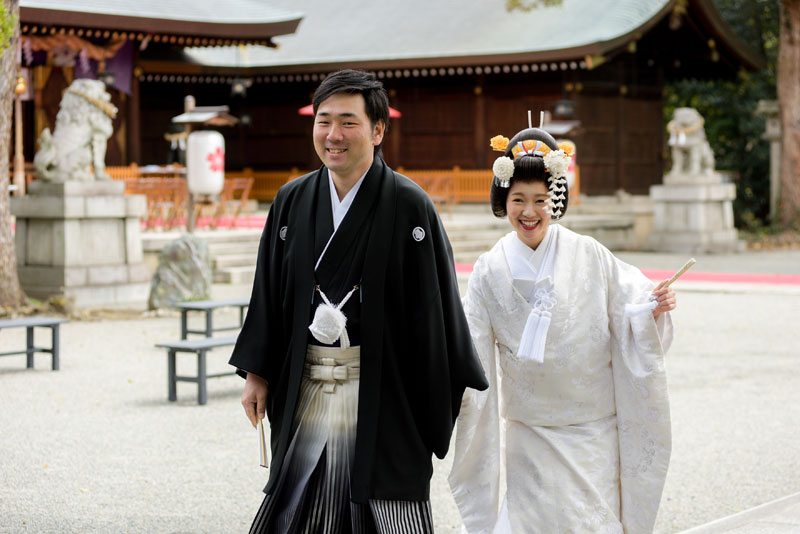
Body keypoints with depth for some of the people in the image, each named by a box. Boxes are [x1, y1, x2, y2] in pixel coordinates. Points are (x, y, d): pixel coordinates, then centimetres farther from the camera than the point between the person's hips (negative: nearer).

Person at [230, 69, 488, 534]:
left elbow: (436, 303, -7)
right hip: (307, 387, 4)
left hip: (382, 390, -4)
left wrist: (446, 392, -7)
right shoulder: (292, 200, 6)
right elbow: (270, 292, 12)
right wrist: (257, 373, 10)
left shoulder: (409, 205, -8)